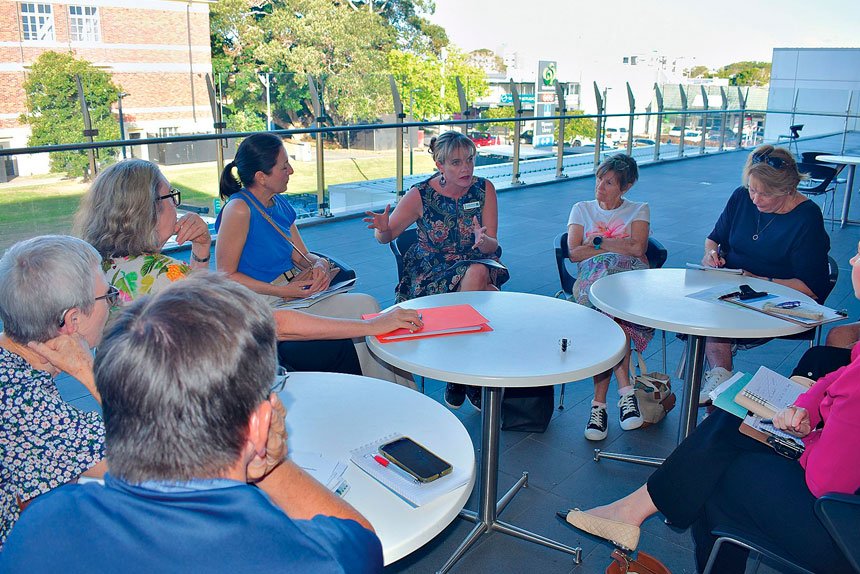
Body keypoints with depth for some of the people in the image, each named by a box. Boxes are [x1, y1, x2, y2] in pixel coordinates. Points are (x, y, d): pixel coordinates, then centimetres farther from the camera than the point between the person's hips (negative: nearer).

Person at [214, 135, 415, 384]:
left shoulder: (280, 204, 12)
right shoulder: (239, 209, -13)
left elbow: (302, 256, 17)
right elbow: (225, 275, -13)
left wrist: (319, 264, -8)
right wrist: (283, 291, -19)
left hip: (296, 296, 8)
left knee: (366, 305, -15)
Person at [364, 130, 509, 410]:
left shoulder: (484, 189, -2)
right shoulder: (420, 195, -8)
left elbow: (492, 246, -4)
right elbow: (386, 236, 1)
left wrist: (483, 240, -28)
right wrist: (382, 228, -23)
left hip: (474, 265, 3)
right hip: (429, 275, -3)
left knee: (478, 274, -33)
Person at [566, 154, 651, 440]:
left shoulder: (639, 210, 20)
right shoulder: (582, 209, 22)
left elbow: (638, 248, -1)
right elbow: (574, 253, 5)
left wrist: (598, 242, 1)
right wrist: (617, 248, 1)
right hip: (591, 277, 1)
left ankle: (600, 402, -35)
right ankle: (625, 389, -37)